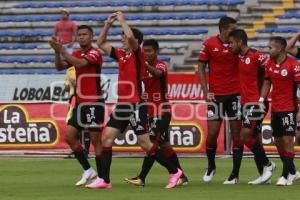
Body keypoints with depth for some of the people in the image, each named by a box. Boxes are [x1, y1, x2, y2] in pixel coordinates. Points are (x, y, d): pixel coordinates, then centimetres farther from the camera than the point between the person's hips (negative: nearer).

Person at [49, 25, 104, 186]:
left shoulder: (95, 53, -9)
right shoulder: (76, 54, 13)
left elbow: (79, 63, -26)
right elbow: (60, 66, 2)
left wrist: (61, 50, -23)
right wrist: (57, 52, -14)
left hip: (94, 103, -8)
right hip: (80, 103, 8)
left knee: (95, 138, -7)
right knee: (69, 136, 3)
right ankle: (88, 170, 14)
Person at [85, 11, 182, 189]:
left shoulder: (138, 55, -8)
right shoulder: (121, 55, 13)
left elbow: (130, 36, -26)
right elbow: (101, 43, 21)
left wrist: (122, 20, -12)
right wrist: (108, 24, 10)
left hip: (135, 106, -8)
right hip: (122, 105, 8)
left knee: (145, 144, -5)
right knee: (107, 138, 1)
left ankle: (174, 172, 6)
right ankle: (104, 180, 3)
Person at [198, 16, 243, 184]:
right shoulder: (209, 44, -4)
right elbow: (201, 68, 3)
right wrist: (206, 92, -5)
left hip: (235, 94, 1)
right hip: (215, 95, -1)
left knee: (237, 133, -1)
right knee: (212, 133, -3)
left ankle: (235, 174, 5)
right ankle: (211, 167, 23)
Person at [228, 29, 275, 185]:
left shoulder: (256, 56, -15)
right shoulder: (240, 57, 10)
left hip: (256, 103, -8)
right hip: (245, 102, 8)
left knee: (245, 136, -13)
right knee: (254, 139, 7)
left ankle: (267, 165, 2)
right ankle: (264, 175, 11)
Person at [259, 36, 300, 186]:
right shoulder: (270, 64, 5)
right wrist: (261, 100, 3)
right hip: (275, 110, 7)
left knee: (287, 141, -9)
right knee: (278, 142, 10)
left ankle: (286, 176, -6)